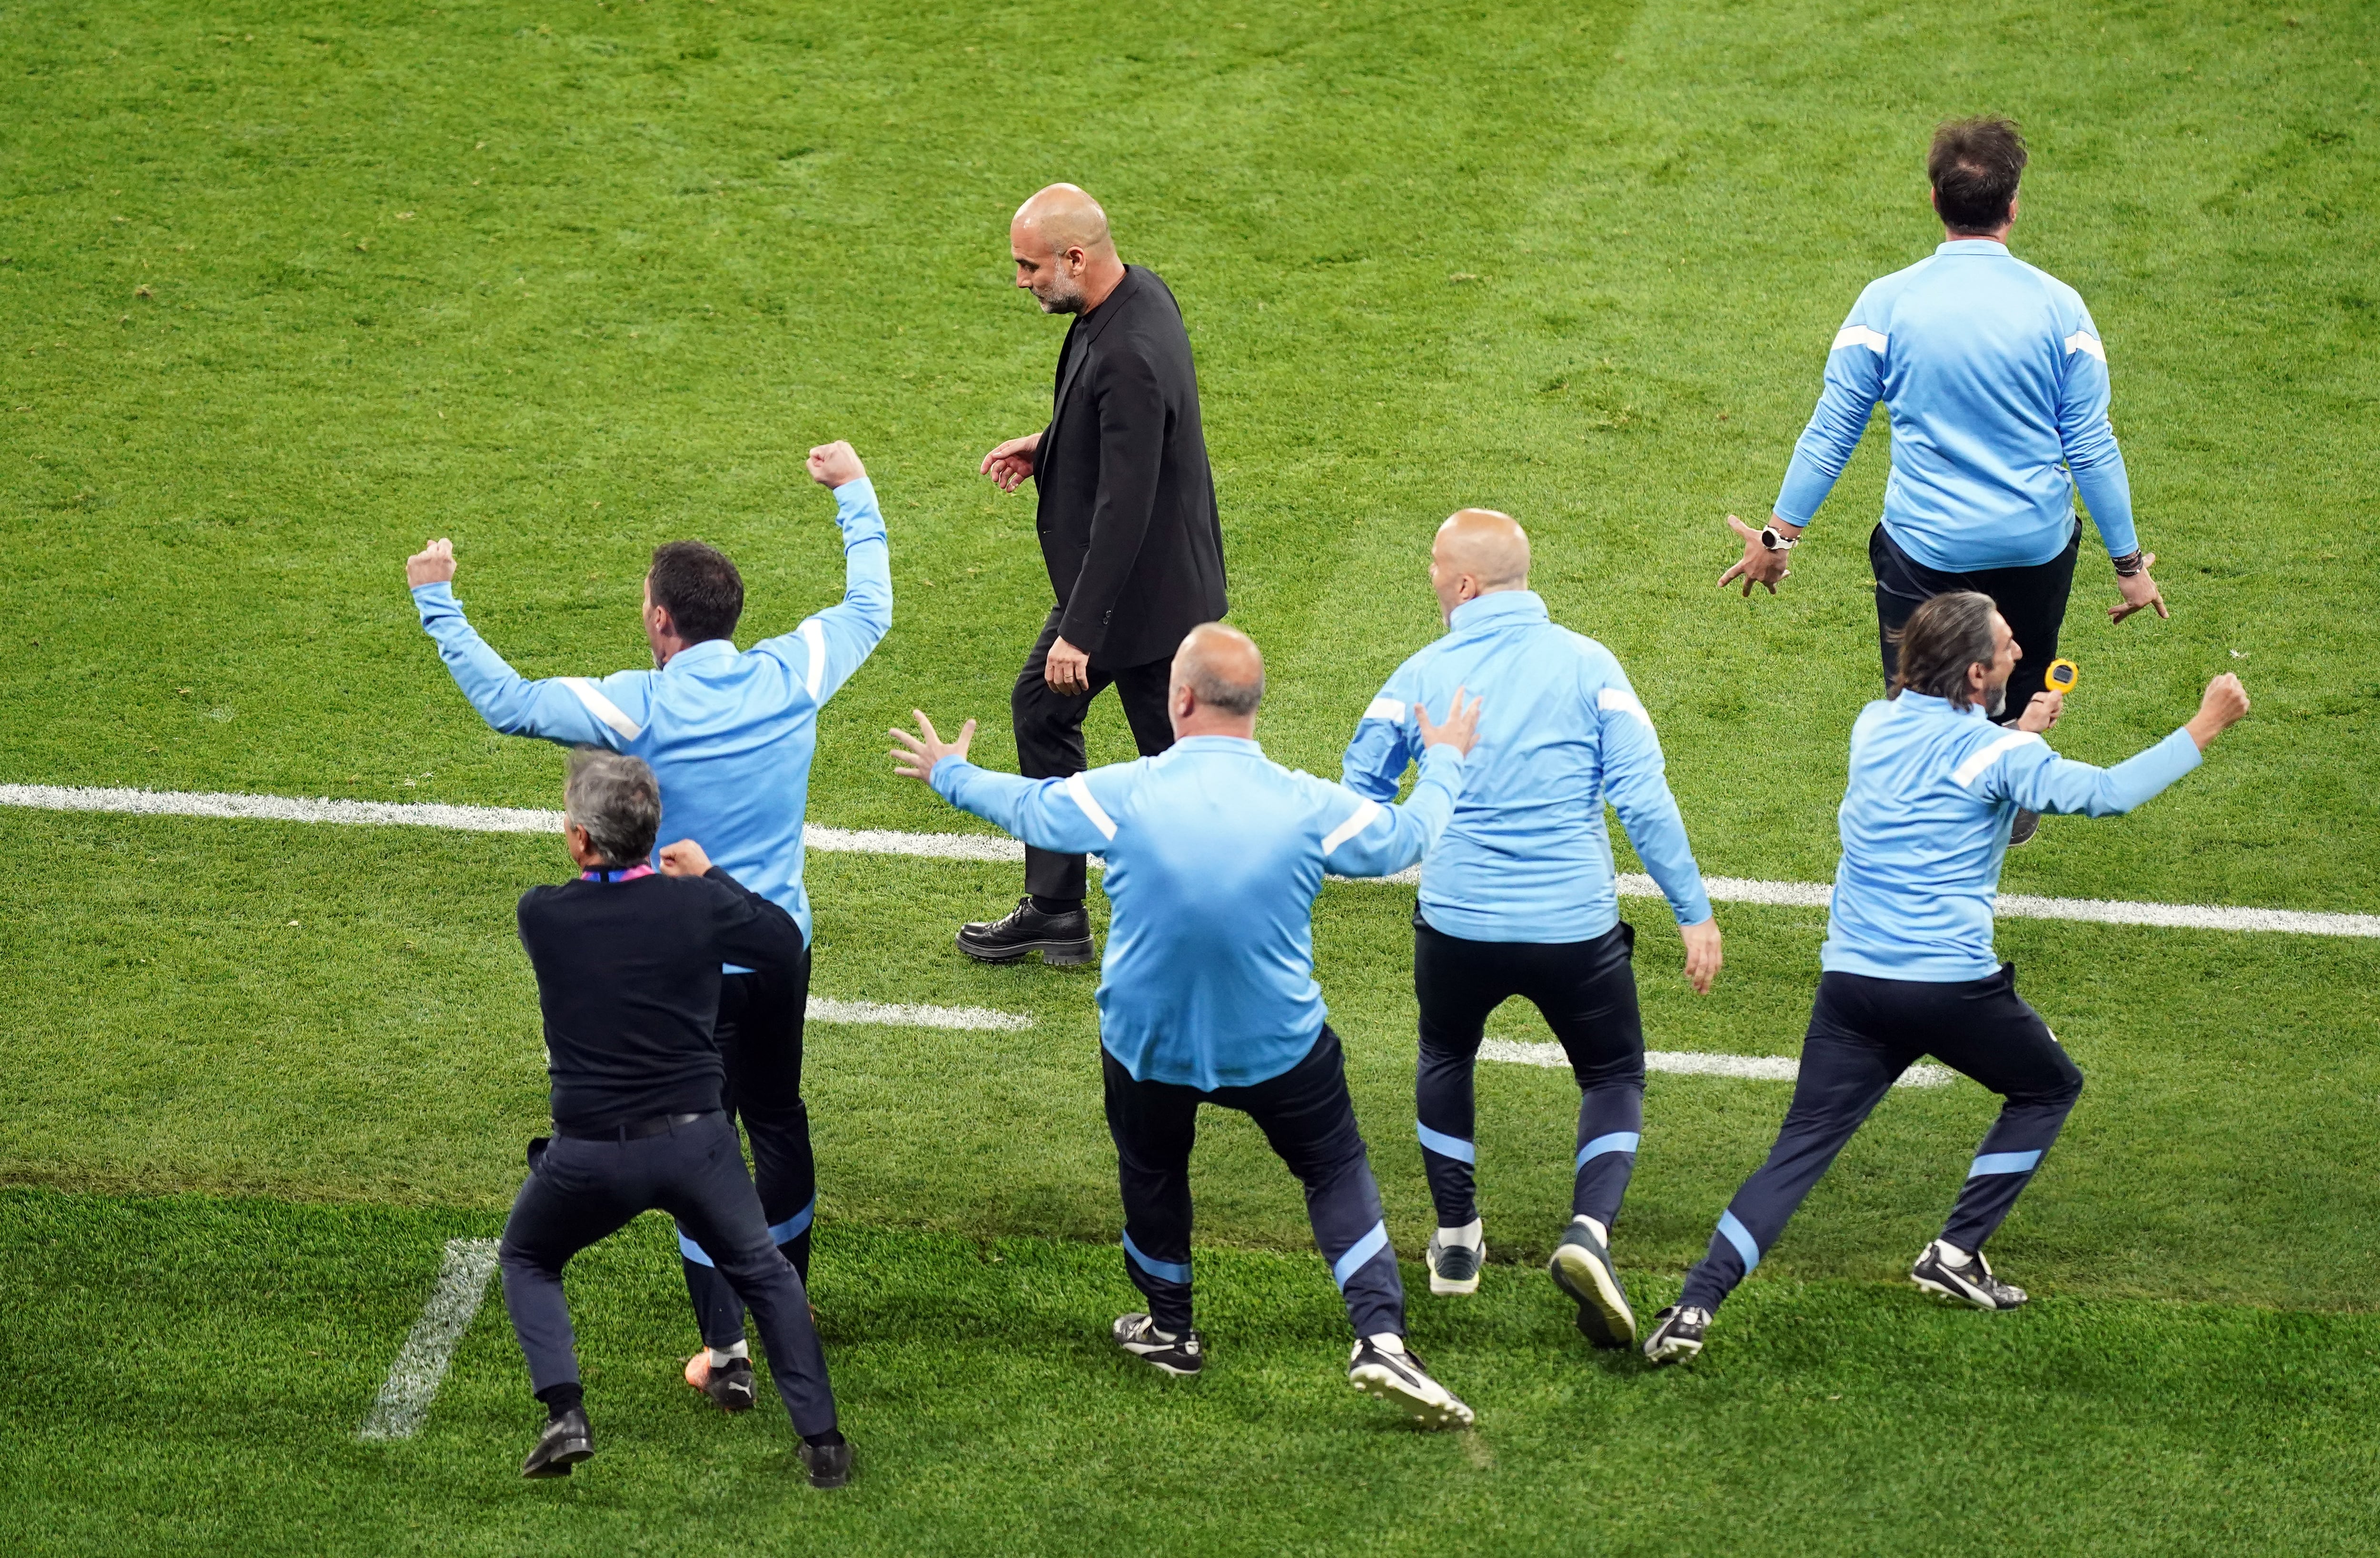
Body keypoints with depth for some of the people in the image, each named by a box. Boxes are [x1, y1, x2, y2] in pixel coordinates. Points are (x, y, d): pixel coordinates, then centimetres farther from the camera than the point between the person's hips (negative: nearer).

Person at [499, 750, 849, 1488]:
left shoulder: (540, 914, -8)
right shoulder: (695, 905, -8)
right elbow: (786, 944, 9)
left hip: (589, 1156, -1)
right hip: (695, 1142, 1)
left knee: (527, 1260, 27)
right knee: (765, 1275, 23)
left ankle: (565, 1415, 7)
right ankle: (822, 1442, 19)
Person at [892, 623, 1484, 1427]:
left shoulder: (1122, 795, -17)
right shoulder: (1308, 806, -15)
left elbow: (1026, 806, 2)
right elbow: (1407, 835, 3)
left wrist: (951, 775, 24)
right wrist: (1445, 764, 23)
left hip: (1147, 1044, 1)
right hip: (1278, 1046, -1)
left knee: (1152, 1171, 26)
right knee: (1336, 1171, 14)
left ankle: (1169, 1330, 42)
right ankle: (1381, 1339, 0)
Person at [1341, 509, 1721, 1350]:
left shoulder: (1422, 676, -1)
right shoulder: (1586, 665, -5)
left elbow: (1358, 800, 9)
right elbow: (1643, 798, -10)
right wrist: (1694, 911, -4)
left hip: (1456, 925, 1)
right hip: (1576, 927, -1)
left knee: (1446, 1059, 30)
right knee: (1614, 1076, 18)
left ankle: (1457, 1239, 33)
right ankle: (1590, 1231, -7)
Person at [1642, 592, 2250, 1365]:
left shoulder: (1875, 726, 10)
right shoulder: (1993, 754, -9)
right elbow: (2108, 792, -9)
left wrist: (2020, 733, 28)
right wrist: (2204, 727, -2)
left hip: (1850, 979, 5)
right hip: (1951, 984, -5)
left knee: (1801, 1148, 4)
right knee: (2049, 1088, 22)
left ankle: (1695, 1306, -12)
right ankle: (1956, 1254, 16)